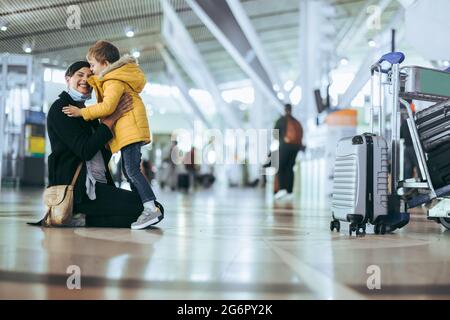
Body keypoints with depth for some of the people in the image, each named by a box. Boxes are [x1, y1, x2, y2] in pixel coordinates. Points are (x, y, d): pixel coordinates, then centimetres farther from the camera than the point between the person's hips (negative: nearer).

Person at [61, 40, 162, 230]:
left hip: (131, 128, -11)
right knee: (128, 171, 10)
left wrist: (82, 112, -16)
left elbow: (107, 106, -22)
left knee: (132, 170, -17)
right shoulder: (117, 75, 21)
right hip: (127, 130, 11)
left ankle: (151, 209, -21)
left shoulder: (114, 80, -12)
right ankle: (142, 207, 11)